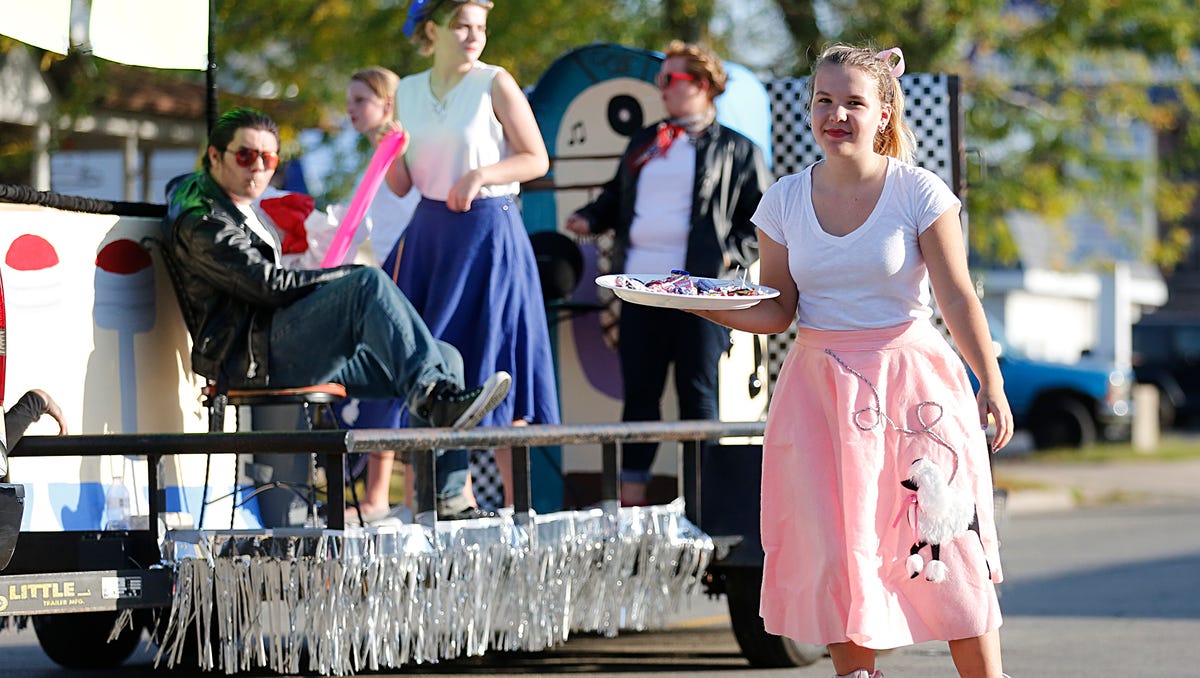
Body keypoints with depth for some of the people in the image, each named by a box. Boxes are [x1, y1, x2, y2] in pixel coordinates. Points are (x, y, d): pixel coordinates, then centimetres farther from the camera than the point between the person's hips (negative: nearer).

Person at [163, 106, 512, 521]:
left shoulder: (237, 211, 26)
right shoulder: (200, 222, -7)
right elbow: (269, 285, -16)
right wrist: (354, 279, -10)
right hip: (252, 359, -10)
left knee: (446, 357, 1)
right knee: (370, 283, -31)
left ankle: (447, 502, -6)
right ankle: (433, 395, -39)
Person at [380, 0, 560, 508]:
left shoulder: (495, 84, -5)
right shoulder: (407, 92, 9)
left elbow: (537, 160, -5)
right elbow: (402, 185, 12)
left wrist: (482, 175, -18)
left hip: (487, 232, -5)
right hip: (429, 232, 5)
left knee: (494, 369, -4)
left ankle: (516, 501, 1)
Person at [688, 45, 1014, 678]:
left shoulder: (919, 192, -6)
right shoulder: (784, 200, 3)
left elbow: (957, 297, -8)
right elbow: (777, 311, 6)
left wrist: (991, 383, -16)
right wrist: (709, 307, -11)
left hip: (911, 384, -3)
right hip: (822, 388, 3)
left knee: (942, 546, -2)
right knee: (833, 549, 1)